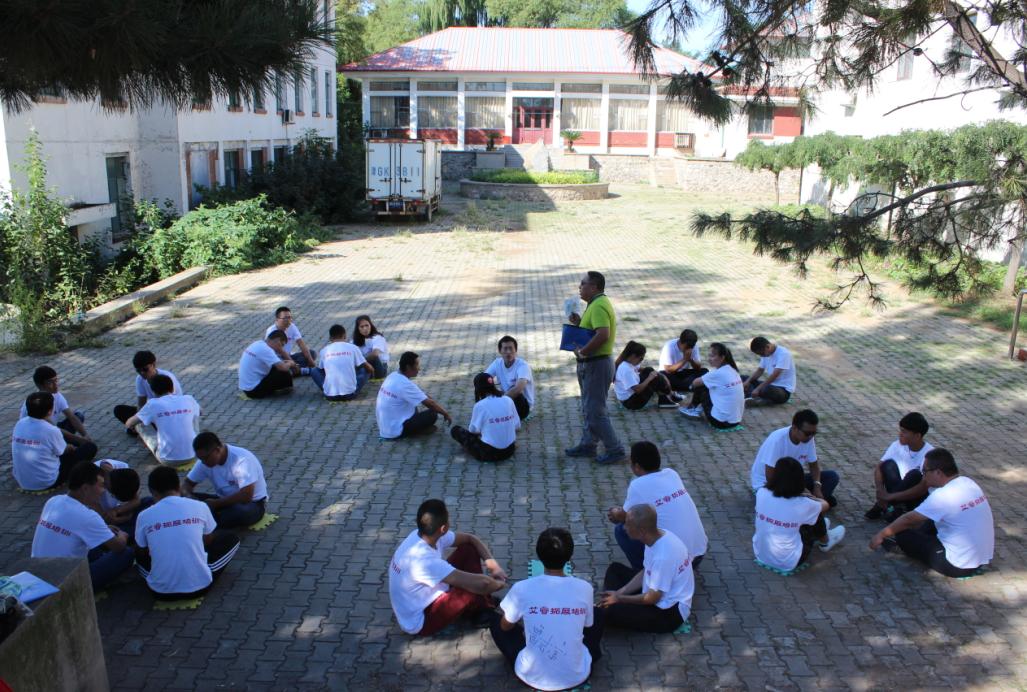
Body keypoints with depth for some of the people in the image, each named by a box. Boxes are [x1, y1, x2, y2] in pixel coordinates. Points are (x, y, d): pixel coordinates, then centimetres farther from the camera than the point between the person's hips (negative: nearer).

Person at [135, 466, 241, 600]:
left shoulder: (144, 516, -3)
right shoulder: (200, 507, -3)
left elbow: (142, 553, 14)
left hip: (161, 591, 2)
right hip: (199, 587, -2)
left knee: (138, 553, 32)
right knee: (231, 538, 20)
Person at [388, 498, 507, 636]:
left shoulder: (424, 535, -12)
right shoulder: (423, 560, -38)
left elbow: (471, 539, 4)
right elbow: (480, 584, -37)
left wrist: (491, 563, -11)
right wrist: (498, 583, -15)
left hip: (426, 597, 9)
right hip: (419, 621, -9)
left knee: (469, 550, -1)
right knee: (477, 587, -26)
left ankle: (479, 608, 8)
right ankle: (484, 606, 10)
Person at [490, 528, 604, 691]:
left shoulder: (522, 589, -13)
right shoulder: (584, 588, -10)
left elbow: (505, 626, 6)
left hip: (533, 677, -2)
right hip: (577, 677, 2)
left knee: (497, 624, 22)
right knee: (597, 618, 25)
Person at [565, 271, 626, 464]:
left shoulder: (598, 306, -21)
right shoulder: (597, 303, 12)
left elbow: (603, 334, -34)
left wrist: (582, 352, -25)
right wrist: (579, 322, 6)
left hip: (597, 365, -11)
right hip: (591, 363, 11)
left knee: (596, 411, -4)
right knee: (588, 408, 19)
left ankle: (615, 450, 5)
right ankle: (587, 445, 30)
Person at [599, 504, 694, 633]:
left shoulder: (663, 556, -33)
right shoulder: (658, 536, -6)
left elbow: (653, 598, -24)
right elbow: (646, 572, 7)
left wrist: (620, 598, -11)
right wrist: (619, 593, -3)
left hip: (670, 611, -10)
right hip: (658, 594, 10)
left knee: (613, 611, -28)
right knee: (615, 569, 15)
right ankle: (610, 601, -1)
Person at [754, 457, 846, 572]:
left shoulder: (761, 493, -13)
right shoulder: (801, 505, -20)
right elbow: (825, 505, 4)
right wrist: (809, 496, 23)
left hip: (760, 554, 4)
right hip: (788, 563, -4)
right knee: (817, 517, 11)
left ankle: (819, 529, 49)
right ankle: (825, 543, 41)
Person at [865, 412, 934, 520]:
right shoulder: (897, 445, -10)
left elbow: (923, 488, -31)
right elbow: (879, 467, -10)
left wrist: (890, 496, -32)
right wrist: (880, 491, -29)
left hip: (921, 497, -3)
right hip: (903, 489, 3)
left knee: (915, 474, -34)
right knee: (888, 464, -23)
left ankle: (884, 505, -19)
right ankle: (895, 505, -14)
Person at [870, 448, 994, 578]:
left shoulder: (942, 495, -23)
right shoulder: (968, 483, 0)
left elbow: (908, 519, -13)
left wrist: (881, 534, 1)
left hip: (959, 566, -8)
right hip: (985, 558, 9)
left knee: (904, 534, 0)